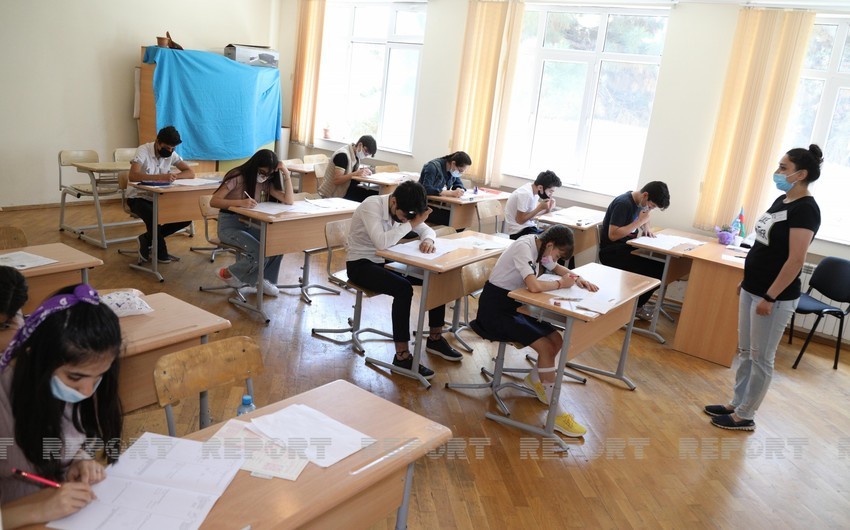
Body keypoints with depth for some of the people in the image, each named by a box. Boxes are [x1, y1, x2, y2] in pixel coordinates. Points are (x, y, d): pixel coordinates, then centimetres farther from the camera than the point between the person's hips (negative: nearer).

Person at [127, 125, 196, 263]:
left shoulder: (171, 154, -2)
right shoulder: (143, 151, -18)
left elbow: (191, 173, -6)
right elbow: (133, 176, -33)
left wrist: (173, 176, -26)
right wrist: (161, 177, -42)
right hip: (139, 198, -6)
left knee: (186, 217, -13)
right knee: (153, 215, -37)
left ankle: (146, 239, 1)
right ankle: (161, 254, -14)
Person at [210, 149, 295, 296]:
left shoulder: (267, 182, 0)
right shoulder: (237, 177, -17)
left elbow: (289, 201, -10)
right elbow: (213, 201, -23)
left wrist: (286, 174, -16)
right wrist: (240, 202, -37)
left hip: (250, 224, 6)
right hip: (229, 225, -6)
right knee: (260, 253, -26)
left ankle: (264, 279, 3)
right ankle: (228, 274, 1)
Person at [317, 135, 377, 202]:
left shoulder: (357, 154, 5)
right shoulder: (342, 155, -21)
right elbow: (336, 180, -25)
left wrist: (363, 171, -7)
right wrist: (356, 173, -33)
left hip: (346, 189, 9)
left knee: (374, 194, -10)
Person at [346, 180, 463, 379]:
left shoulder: (404, 208, -3)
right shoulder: (371, 206, -26)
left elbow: (427, 229, 6)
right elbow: (382, 242, -39)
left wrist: (428, 240, -19)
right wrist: (411, 223, -31)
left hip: (386, 260, 8)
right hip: (361, 264, -8)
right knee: (403, 289, -33)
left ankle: (435, 338, 9)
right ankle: (402, 356, -26)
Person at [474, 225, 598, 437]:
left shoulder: (539, 246, 4)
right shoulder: (524, 247, -23)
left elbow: (557, 268, 20)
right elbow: (533, 286, -36)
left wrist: (577, 278, 0)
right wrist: (560, 283, -18)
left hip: (514, 305, 9)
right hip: (494, 310, -9)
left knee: (557, 340, -4)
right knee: (546, 347, -18)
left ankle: (534, 379, 23)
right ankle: (557, 415, -11)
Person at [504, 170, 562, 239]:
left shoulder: (534, 190, 4)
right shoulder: (526, 194, -21)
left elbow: (532, 215, 8)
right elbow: (520, 220, -21)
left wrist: (547, 209, -7)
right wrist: (540, 208, -19)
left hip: (529, 227, 9)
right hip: (519, 232, -9)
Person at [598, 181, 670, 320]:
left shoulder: (639, 202, 7)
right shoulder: (623, 204, -20)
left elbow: (644, 221, 27)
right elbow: (613, 235, -26)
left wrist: (647, 227, 2)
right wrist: (639, 221, -22)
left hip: (627, 247, 9)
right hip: (611, 251, -9)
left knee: (660, 265, -8)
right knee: (649, 269, -23)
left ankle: (638, 302, 4)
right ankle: (636, 306, -2)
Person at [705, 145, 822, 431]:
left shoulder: (805, 209, -17)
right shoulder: (781, 200, 10)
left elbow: (795, 260, -22)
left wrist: (769, 298, -21)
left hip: (775, 297, -9)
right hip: (752, 290, 9)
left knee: (761, 358, 4)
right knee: (745, 352, 17)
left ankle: (745, 416, 15)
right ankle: (736, 404, 29)